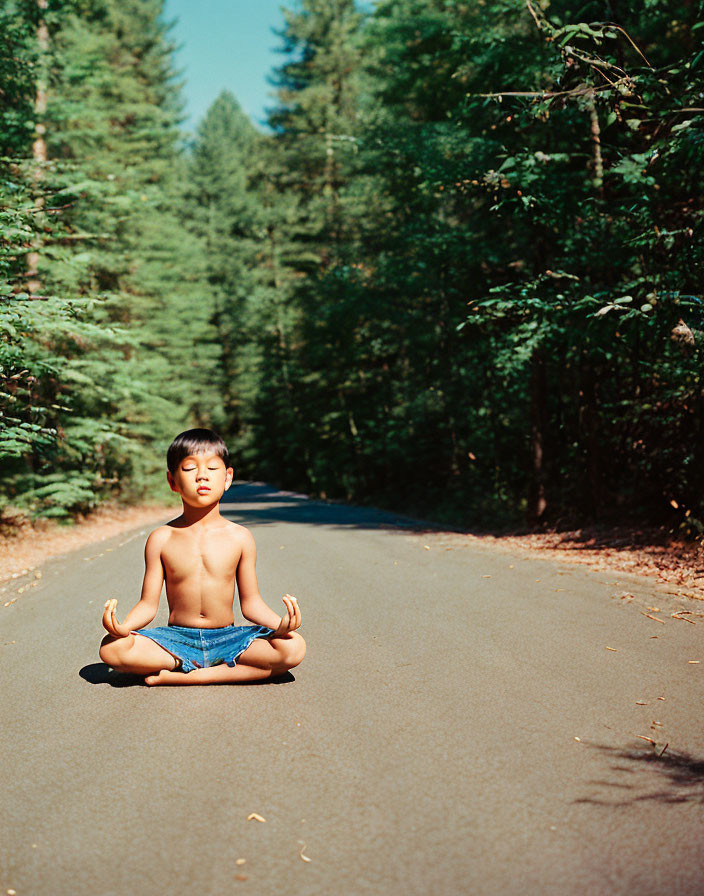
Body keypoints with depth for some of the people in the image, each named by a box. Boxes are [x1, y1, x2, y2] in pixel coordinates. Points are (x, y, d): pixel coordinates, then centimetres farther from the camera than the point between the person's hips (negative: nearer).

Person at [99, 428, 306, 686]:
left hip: (227, 638, 1)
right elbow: (148, 604, 1)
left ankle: (191, 677, -20)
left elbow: (250, 602, 3)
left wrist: (280, 624, -18)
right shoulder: (161, 539, 0)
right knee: (112, 648, -28)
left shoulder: (239, 537, 1)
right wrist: (123, 625, -21)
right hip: (177, 637, 0)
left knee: (293, 648, -26)